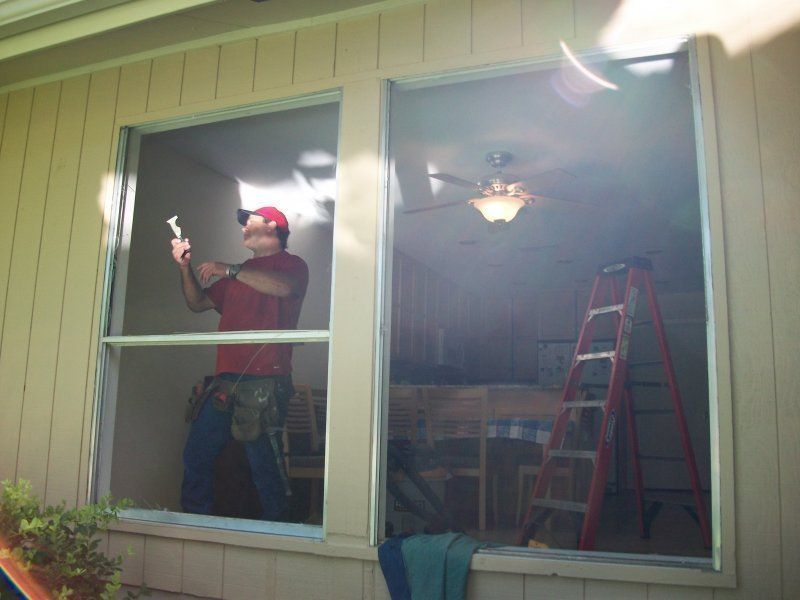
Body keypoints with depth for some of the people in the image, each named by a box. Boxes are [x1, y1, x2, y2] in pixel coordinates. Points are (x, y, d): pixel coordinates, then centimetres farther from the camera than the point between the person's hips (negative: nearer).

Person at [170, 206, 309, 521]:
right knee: (195, 455, 6)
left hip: (264, 381, -7)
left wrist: (229, 270, -13)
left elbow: (284, 286, -19)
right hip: (226, 382, 7)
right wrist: (185, 267, 15)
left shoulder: (292, 264, 6)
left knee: (263, 463, -7)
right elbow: (198, 303, 30)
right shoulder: (239, 272, 27)